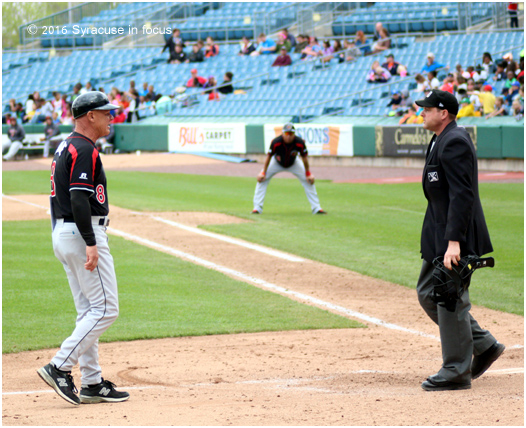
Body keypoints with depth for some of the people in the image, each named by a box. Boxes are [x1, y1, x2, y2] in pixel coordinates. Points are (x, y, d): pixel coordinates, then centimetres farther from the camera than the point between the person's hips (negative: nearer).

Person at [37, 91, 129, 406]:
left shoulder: (65, 149, 18)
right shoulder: (84, 150, -14)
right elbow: (79, 199, -23)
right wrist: (91, 244, -26)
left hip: (62, 235, 10)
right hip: (83, 234, -10)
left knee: (90, 311, 11)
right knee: (105, 309, -8)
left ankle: (92, 383, 11)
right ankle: (60, 367, -13)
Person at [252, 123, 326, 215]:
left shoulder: (300, 143, -32)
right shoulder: (276, 142, -36)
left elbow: (304, 158, -16)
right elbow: (269, 156, -22)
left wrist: (308, 174, -9)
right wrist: (263, 172, -17)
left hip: (293, 164, 1)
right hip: (277, 163, -1)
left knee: (308, 180, -5)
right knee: (262, 179, -15)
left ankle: (316, 208, 7)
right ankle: (257, 208, -8)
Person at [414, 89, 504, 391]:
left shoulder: (454, 142, -18)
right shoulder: (442, 140, 15)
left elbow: (462, 195, -25)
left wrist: (453, 242, -29)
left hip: (455, 235, -11)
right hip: (440, 235, 11)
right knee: (428, 293, 15)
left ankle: (457, 372, 3)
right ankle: (483, 345, 20)